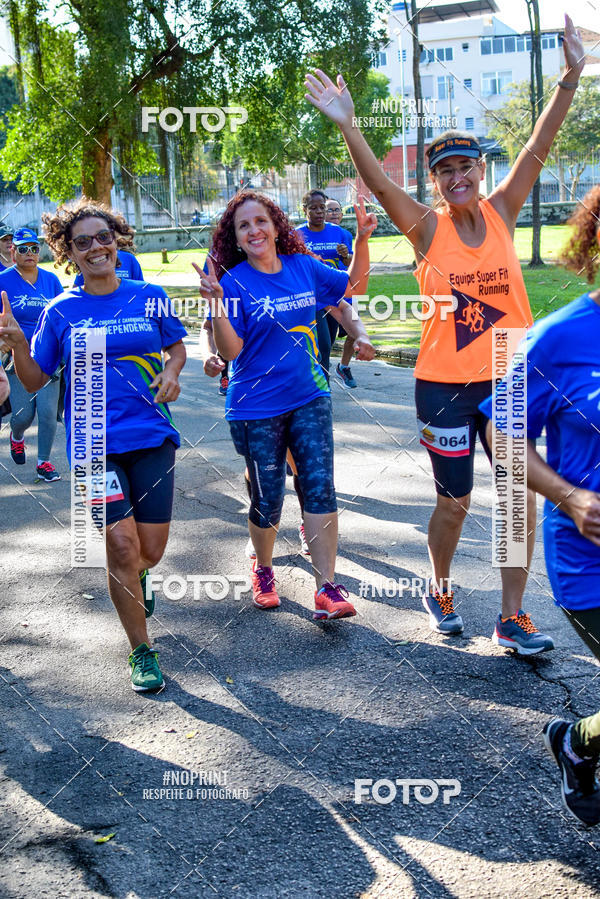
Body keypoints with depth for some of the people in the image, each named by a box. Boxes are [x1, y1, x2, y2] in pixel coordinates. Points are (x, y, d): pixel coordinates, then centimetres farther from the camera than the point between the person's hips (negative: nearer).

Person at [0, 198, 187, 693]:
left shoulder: (149, 296, 4)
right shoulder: (60, 312, 2)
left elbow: (177, 345, 18)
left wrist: (172, 372, -3)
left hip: (152, 437, 2)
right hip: (94, 443, -1)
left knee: (151, 550, 3)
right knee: (122, 544, -10)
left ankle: (134, 577, 45)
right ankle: (142, 651, 10)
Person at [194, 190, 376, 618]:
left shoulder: (304, 267, 2)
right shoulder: (234, 282, -10)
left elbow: (354, 284, 17)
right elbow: (231, 349, -16)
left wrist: (362, 239, 4)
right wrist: (216, 303, -29)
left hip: (310, 398, 3)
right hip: (257, 409, -3)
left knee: (320, 486, -7)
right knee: (267, 501, 6)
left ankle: (327, 587, -3)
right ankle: (263, 571, 33)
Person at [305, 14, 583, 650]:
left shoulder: (502, 212, 1)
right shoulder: (427, 228, -6)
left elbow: (538, 147, -8)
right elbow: (378, 184, -20)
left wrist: (570, 77, -18)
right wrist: (346, 124, -33)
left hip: (508, 380, 3)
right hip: (445, 385, -3)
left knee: (522, 494, 4)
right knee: (454, 501, 7)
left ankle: (512, 616, 18)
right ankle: (440, 590, 35)